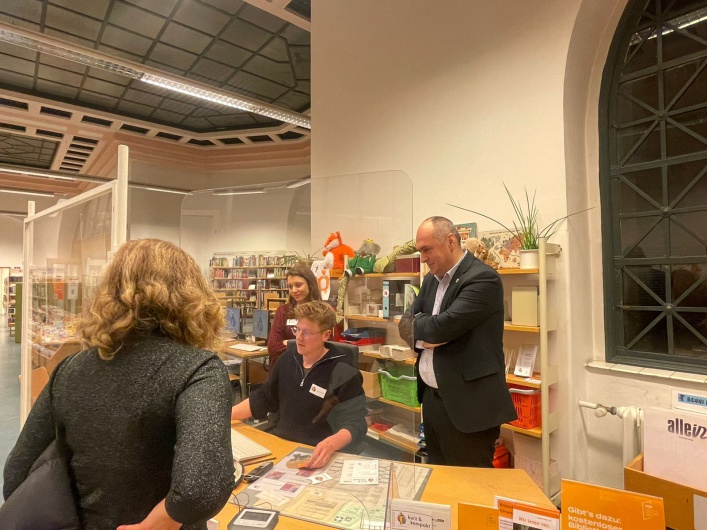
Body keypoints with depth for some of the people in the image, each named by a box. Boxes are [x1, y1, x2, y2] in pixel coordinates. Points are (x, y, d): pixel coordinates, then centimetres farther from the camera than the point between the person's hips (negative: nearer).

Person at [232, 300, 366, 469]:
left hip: (314, 455, -5)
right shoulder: (288, 358, 6)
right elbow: (263, 398, 15)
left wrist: (331, 444, -37)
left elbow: (355, 424, -16)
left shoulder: (343, 375, -13)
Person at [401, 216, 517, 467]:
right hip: (432, 398, 8)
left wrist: (418, 322, -5)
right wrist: (425, 335, -12)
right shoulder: (431, 280, 10)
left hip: (468, 404, -8)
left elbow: (442, 327, -26)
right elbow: (406, 326, 9)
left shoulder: (483, 278, -17)